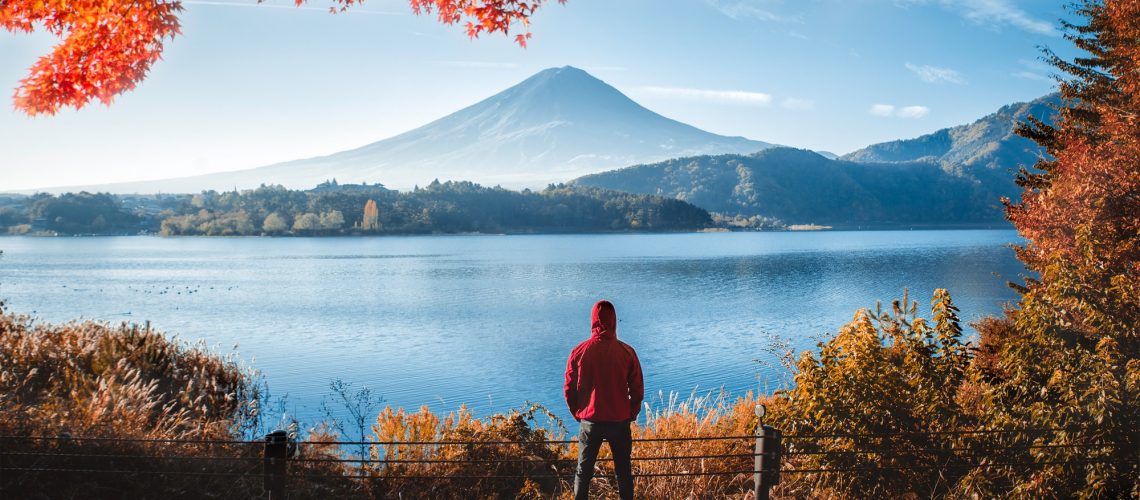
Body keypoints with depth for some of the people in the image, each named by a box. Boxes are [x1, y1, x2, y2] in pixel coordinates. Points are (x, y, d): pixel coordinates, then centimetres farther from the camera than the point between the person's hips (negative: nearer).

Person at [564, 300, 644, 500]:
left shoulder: (579, 352, -7)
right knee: (623, 472, 14)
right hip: (620, 422, 0)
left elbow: (569, 389, -1)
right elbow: (637, 389, -3)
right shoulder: (627, 352, -9)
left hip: (590, 422, 0)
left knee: (583, 472, 14)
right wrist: (631, 415, 12)